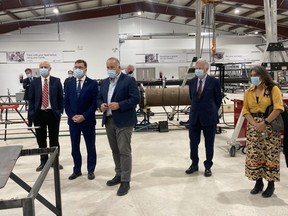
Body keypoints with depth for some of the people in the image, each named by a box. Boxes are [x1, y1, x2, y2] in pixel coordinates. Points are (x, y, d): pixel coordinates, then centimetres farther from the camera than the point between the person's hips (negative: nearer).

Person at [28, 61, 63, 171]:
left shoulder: (56, 81, 2)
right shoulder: (34, 82, 5)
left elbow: (60, 98, 2)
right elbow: (31, 99, 6)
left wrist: (60, 111, -5)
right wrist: (32, 113, -3)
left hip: (53, 113, -1)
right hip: (39, 113, 1)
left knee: (54, 139, 7)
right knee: (41, 139, 9)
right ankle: (43, 161, 22)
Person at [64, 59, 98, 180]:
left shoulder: (92, 83, -5)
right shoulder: (69, 84, 7)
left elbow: (95, 103, -9)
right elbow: (66, 102, 6)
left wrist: (84, 116, -15)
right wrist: (72, 116, -8)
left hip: (88, 120, -3)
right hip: (73, 120, 4)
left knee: (90, 147, 8)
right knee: (74, 147, 11)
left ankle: (91, 170, 21)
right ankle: (77, 170, 24)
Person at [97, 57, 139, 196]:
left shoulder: (129, 80, -6)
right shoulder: (105, 82, 15)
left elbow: (135, 99, -13)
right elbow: (99, 98, 19)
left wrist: (119, 105, -22)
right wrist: (101, 105, -4)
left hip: (123, 121, -7)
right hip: (108, 120, 7)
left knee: (124, 151, -4)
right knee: (115, 150, 15)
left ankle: (125, 181, 3)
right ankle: (119, 175, 28)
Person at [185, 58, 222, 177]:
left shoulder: (214, 82, -7)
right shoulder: (192, 82, 4)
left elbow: (218, 99, 2)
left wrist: (212, 111, 9)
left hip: (209, 117, -3)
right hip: (195, 117, 4)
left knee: (209, 143, 7)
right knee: (193, 142, 9)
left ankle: (208, 166, 20)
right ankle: (194, 164, 26)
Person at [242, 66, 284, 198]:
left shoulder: (273, 89, -2)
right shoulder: (249, 92, 11)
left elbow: (278, 108, -12)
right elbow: (245, 110, 5)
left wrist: (265, 123, -18)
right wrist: (255, 124, -10)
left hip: (270, 126, -4)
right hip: (253, 127, 4)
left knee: (270, 155, -1)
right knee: (254, 155, 4)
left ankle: (271, 185, 12)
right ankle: (258, 183, 18)